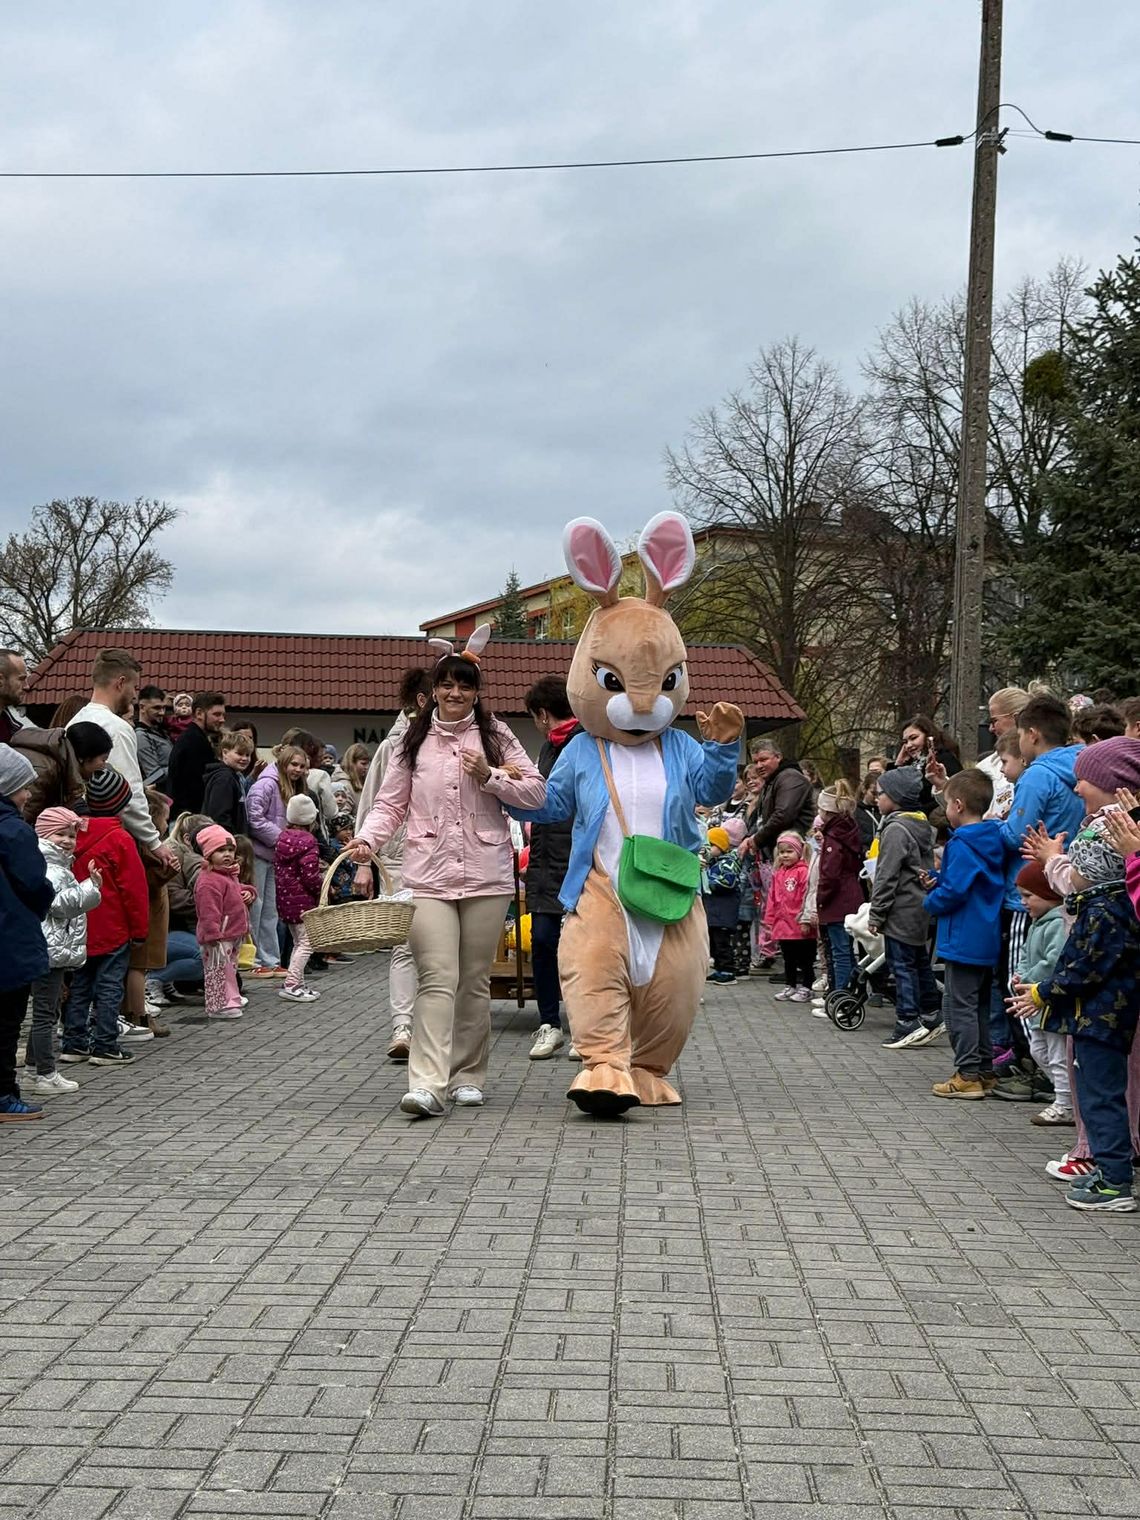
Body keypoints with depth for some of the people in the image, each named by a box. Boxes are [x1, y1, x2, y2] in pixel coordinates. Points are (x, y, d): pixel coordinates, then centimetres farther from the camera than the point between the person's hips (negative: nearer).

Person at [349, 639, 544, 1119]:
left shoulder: (495, 736, 8)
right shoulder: (414, 741, 9)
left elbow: (537, 792, 7)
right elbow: (391, 804, 9)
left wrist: (490, 777, -8)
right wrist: (367, 841, -8)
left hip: (486, 876, 1)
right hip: (428, 876, -1)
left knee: (475, 980, 9)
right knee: (437, 978, -14)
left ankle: (467, 1075, 22)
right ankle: (427, 1084, -20)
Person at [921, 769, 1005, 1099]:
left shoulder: (962, 844, -18)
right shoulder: (993, 840, 9)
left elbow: (954, 890, -25)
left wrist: (931, 902, -6)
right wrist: (938, 882, 9)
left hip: (964, 941, -9)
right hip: (989, 939, 9)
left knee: (958, 1006, -3)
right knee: (980, 1004, 16)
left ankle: (968, 1075, -2)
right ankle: (985, 1070, 22)